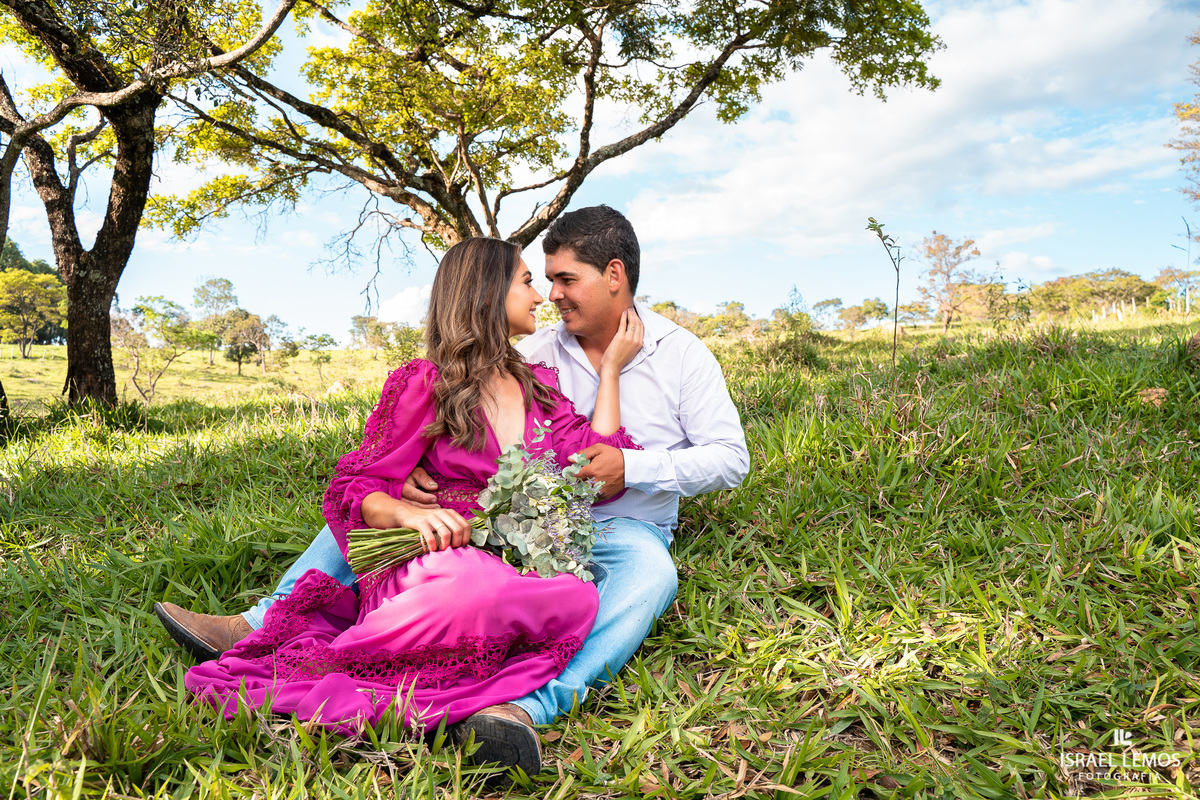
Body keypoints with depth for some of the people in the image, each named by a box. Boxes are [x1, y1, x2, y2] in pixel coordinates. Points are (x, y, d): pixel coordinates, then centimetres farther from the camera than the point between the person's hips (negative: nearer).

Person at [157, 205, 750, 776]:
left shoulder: (683, 356, -3)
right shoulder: (535, 352, 5)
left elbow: (731, 457, -7)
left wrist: (631, 466, -21)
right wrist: (413, 469, -21)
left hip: (625, 530, -3)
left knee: (650, 572, -41)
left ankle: (533, 705, -58)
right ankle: (262, 626, -8)